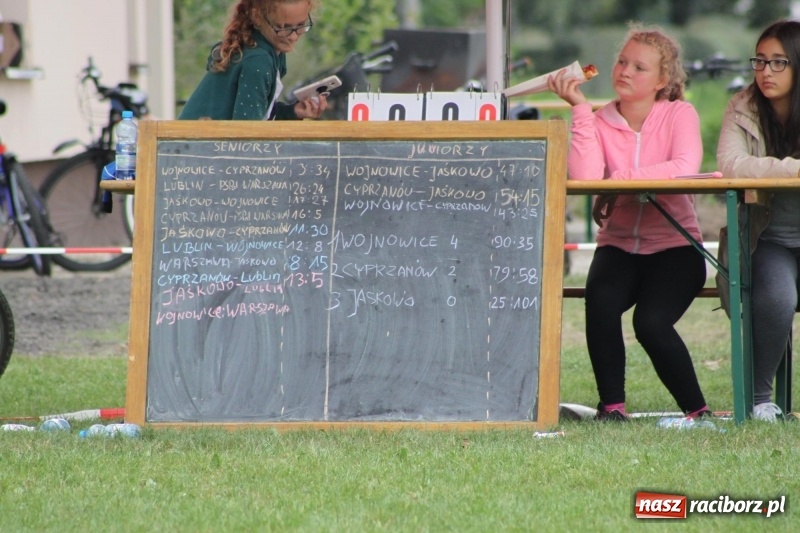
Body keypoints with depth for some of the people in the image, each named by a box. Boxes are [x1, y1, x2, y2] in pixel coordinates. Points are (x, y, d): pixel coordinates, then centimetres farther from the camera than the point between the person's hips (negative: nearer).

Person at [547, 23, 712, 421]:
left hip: (673, 244, -2)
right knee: (601, 299, -30)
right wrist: (580, 108, -16)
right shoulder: (599, 121, 2)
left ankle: (697, 410, -7)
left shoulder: (679, 115, -2)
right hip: (618, 245, 2)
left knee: (651, 321, -27)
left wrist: (620, 177, -20)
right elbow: (584, 175, -18)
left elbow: (685, 167, -23)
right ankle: (611, 404, -15)